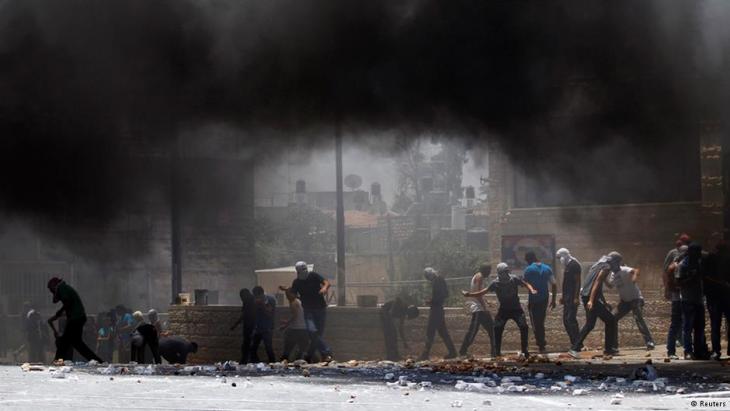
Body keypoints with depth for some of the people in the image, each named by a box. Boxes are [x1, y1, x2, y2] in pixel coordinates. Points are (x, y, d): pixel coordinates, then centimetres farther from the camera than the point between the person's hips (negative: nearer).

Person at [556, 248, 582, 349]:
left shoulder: (574, 264, -12)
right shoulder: (567, 265, 16)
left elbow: (577, 281, -17)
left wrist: (576, 297, -22)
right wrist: (563, 296, 22)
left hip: (572, 297, -10)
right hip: (567, 297, 10)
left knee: (571, 319, -13)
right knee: (566, 319, 9)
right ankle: (574, 343, 12)